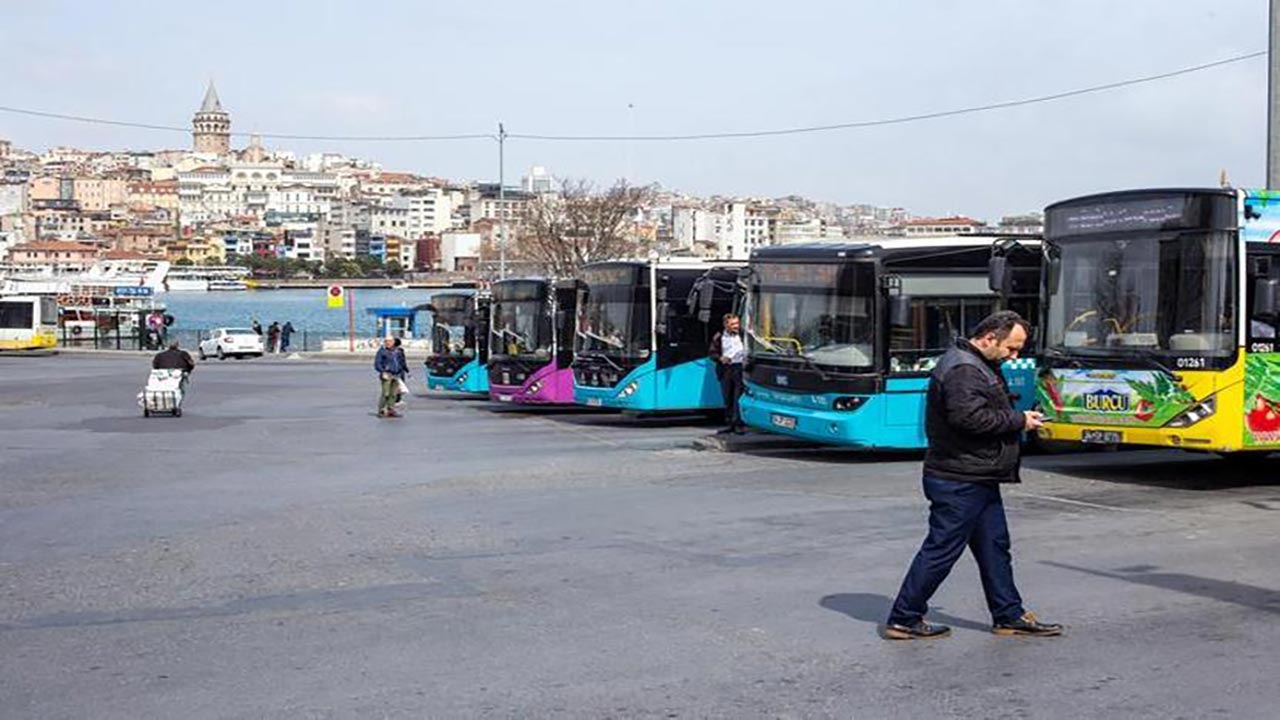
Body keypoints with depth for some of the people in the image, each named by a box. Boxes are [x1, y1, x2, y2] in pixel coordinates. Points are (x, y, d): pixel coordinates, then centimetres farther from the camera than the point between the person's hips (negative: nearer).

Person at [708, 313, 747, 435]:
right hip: (725, 370, 3)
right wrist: (720, 358, -9)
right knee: (727, 399, 9)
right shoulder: (719, 337, 6)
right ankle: (729, 424, 18)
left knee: (739, 398, -7)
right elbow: (712, 353, 10)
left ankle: (739, 424, -2)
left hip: (740, 368, -3)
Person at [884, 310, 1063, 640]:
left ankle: (1009, 616, 25)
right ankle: (903, 619, 5)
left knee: (994, 546, 16)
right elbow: (969, 417, -28)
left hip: (978, 479, 11)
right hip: (959, 480, -11)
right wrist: (1018, 420, -18)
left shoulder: (978, 366, 17)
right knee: (941, 550, -4)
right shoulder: (962, 369, -19)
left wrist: (1019, 418, 9)